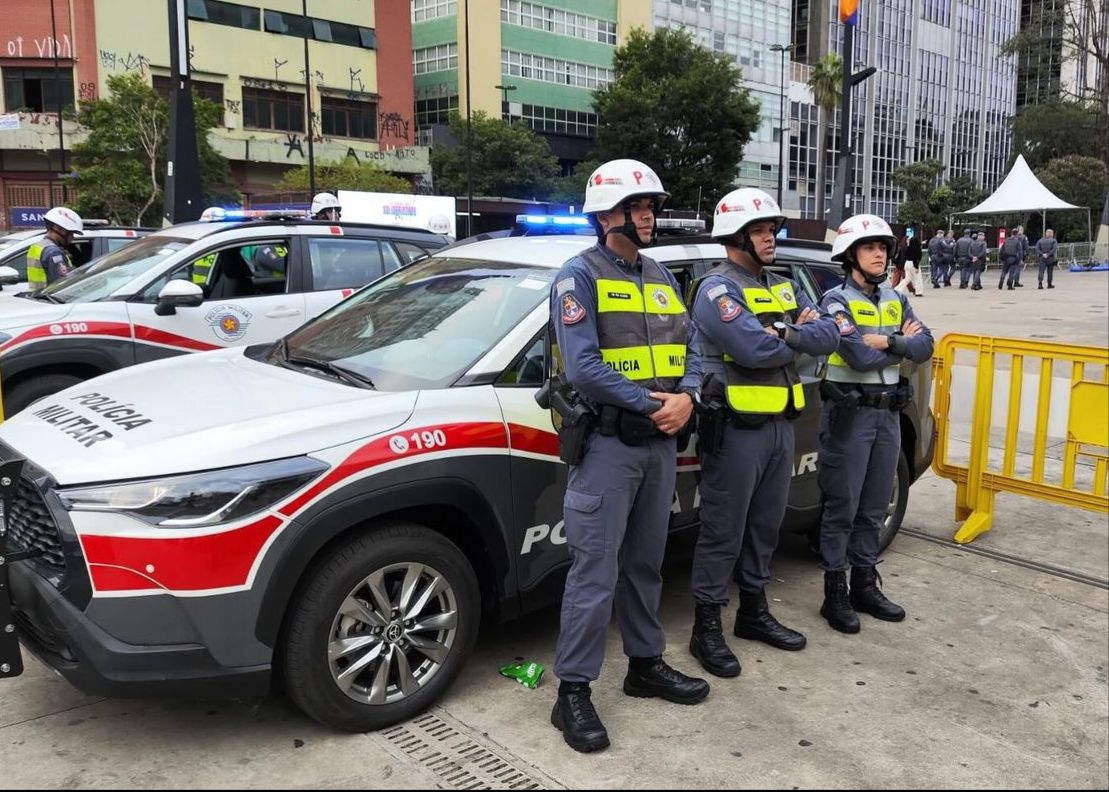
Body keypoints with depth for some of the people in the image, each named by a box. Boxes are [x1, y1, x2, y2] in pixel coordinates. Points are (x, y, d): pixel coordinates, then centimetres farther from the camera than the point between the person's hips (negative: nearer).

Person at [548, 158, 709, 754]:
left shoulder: (660, 277, 15)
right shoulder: (580, 275, -8)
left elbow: (690, 347, 11)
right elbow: (582, 366, -19)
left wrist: (686, 397, -9)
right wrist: (650, 404, -16)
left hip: (660, 443, 7)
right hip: (607, 444, -7)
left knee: (644, 565, 17)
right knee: (595, 572, -4)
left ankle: (646, 664, 31)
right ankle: (573, 693, 6)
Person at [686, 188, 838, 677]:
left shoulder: (784, 287, 15)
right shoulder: (717, 289, -11)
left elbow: (829, 337, 4)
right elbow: (756, 349, -25)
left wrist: (788, 332, -15)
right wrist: (802, 333, -6)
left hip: (781, 423, 8)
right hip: (736, 428, -8)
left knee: (766, 524, 17)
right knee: (723, 530, -1)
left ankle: (754, 612, 32)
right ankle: (706, 628, 10)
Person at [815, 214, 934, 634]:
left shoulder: (895, 300, 13)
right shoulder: (836, 300, -8)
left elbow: (924, 346, 0)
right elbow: (861, 357, -20)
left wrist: (887, 341, -15)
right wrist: (902, 343, -5)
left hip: (889, 411, 6)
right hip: (849, 411, -6)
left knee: (874, 506, 13)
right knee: (842, 507, -1)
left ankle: (865, 586, 24)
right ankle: (835, 594, 9)